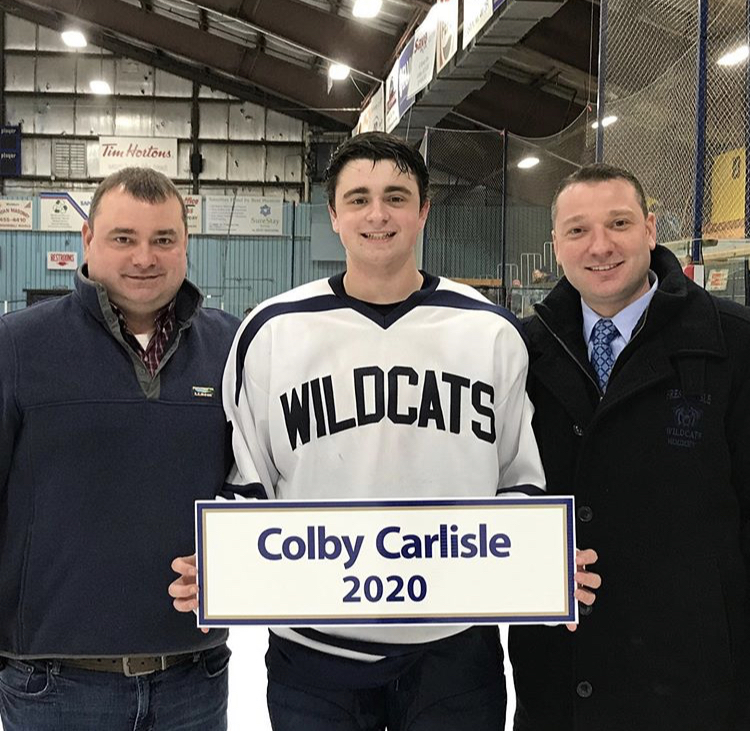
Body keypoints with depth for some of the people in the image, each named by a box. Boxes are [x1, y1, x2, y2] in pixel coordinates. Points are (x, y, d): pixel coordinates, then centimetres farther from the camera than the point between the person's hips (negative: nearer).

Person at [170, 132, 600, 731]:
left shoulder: (491, 331, -1)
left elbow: (518, 477, 8)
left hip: (455, 652, 1)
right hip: (312, 657, 0)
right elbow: (247, 484, 5)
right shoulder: (273, 331, -2)